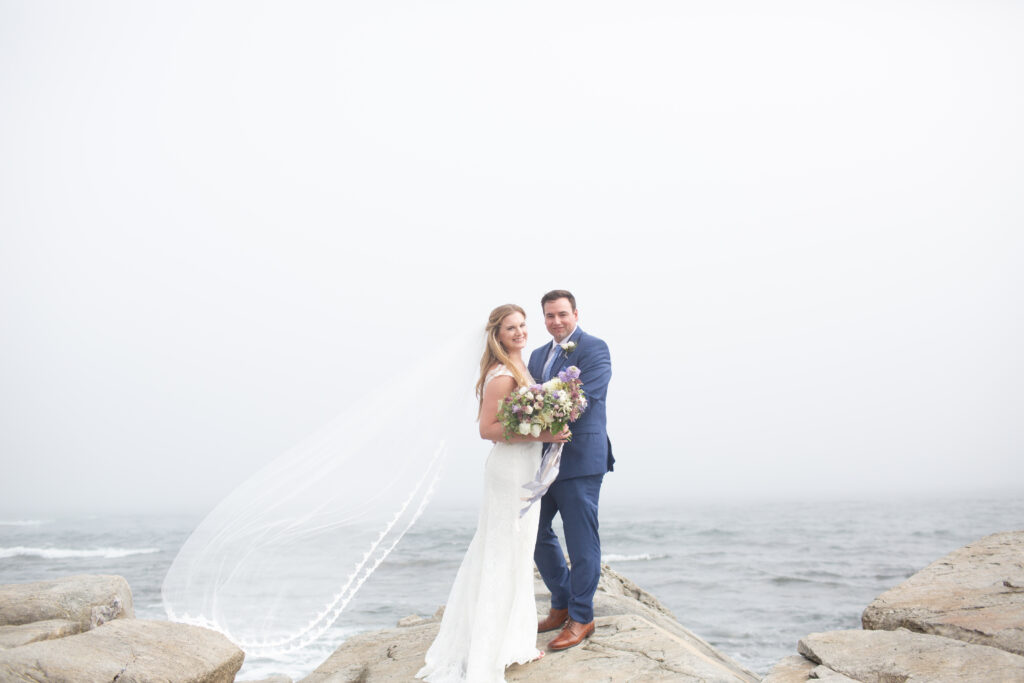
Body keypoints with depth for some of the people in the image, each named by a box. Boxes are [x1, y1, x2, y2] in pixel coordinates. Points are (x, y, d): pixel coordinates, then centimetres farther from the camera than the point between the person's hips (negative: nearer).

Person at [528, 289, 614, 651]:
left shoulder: (594, 349, -7)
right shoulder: (538, 355, 17)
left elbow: (582, 398, -19)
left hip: (579, 458, -8)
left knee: (581, 540, 0)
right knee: (536, 532, 14)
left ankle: (581, 618, 13)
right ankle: (562, 604, 30)